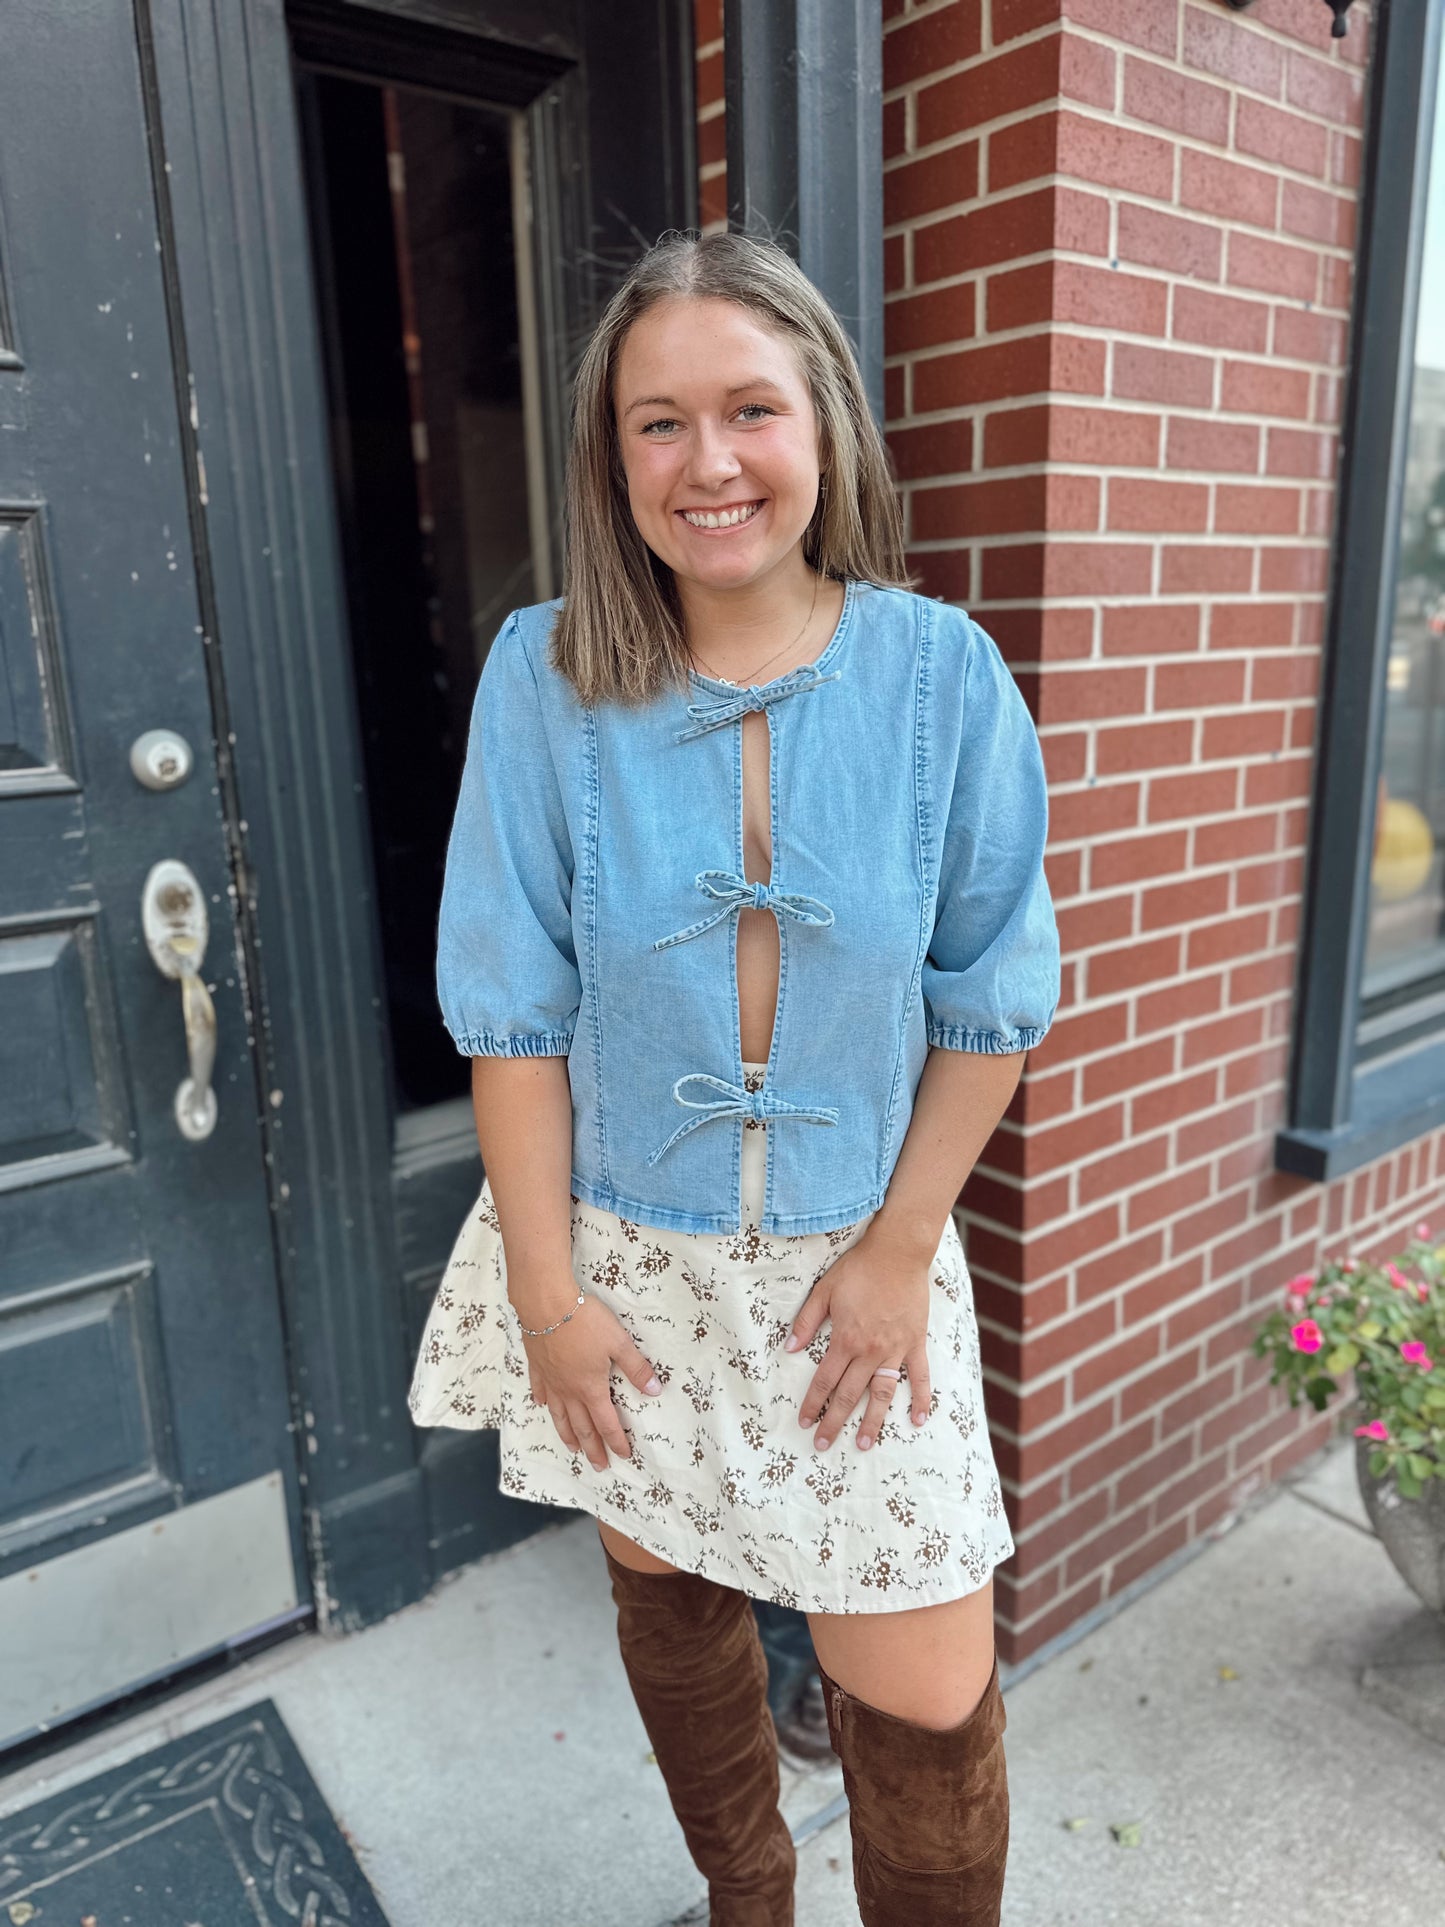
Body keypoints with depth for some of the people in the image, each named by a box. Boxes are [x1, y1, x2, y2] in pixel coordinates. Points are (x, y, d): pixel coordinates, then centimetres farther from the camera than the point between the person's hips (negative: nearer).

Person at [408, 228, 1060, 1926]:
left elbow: (989, 999, -3)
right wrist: (547, 1290, -7)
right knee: (663, 1589, 21)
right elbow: (516, 1012, -7)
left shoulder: (940, 672, -9)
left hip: (855, 1257, 0)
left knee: (924, 1696, 4)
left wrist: (900, 1248, -6)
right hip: (618, 1250, 1)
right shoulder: (544, 677, -9)